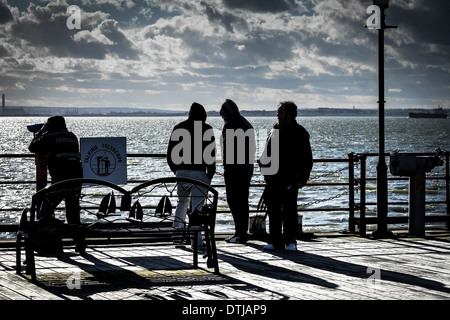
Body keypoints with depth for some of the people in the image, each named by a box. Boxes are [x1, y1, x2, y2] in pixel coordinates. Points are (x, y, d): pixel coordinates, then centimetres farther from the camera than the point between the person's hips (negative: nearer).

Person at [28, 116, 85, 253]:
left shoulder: (49, 137, 2)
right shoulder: (72, 137, 19)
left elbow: (32, 147, 12)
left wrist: (40, 132, 27)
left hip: (60, 180, -5)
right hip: (77, 179, 5)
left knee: (46, 210, 6)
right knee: (73, 214, 13)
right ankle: (80, 244, 10)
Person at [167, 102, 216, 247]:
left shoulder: (178, 128, 9)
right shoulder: (206, 129, -3)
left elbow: (170, 152, 11)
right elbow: (211, 153, -5)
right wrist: (211, 173, 3)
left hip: (181, 171, 4)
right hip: (199, 172, -4)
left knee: (182, 202, 18)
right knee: (197, 205, -4)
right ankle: (196, 239, -9)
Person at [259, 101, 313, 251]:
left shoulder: (300, 133, -3)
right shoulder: (275, 130, 14)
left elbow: (307, 159, -4)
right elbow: (267, 154, 21)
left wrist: (302, 179, -10)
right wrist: (266, 174, 12)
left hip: (290, 180, -6)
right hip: (273, 180, 6)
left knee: (289, 211, -3)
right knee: (273, 211, 6)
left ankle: (290, 241, 4)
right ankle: (275, 240, 13)